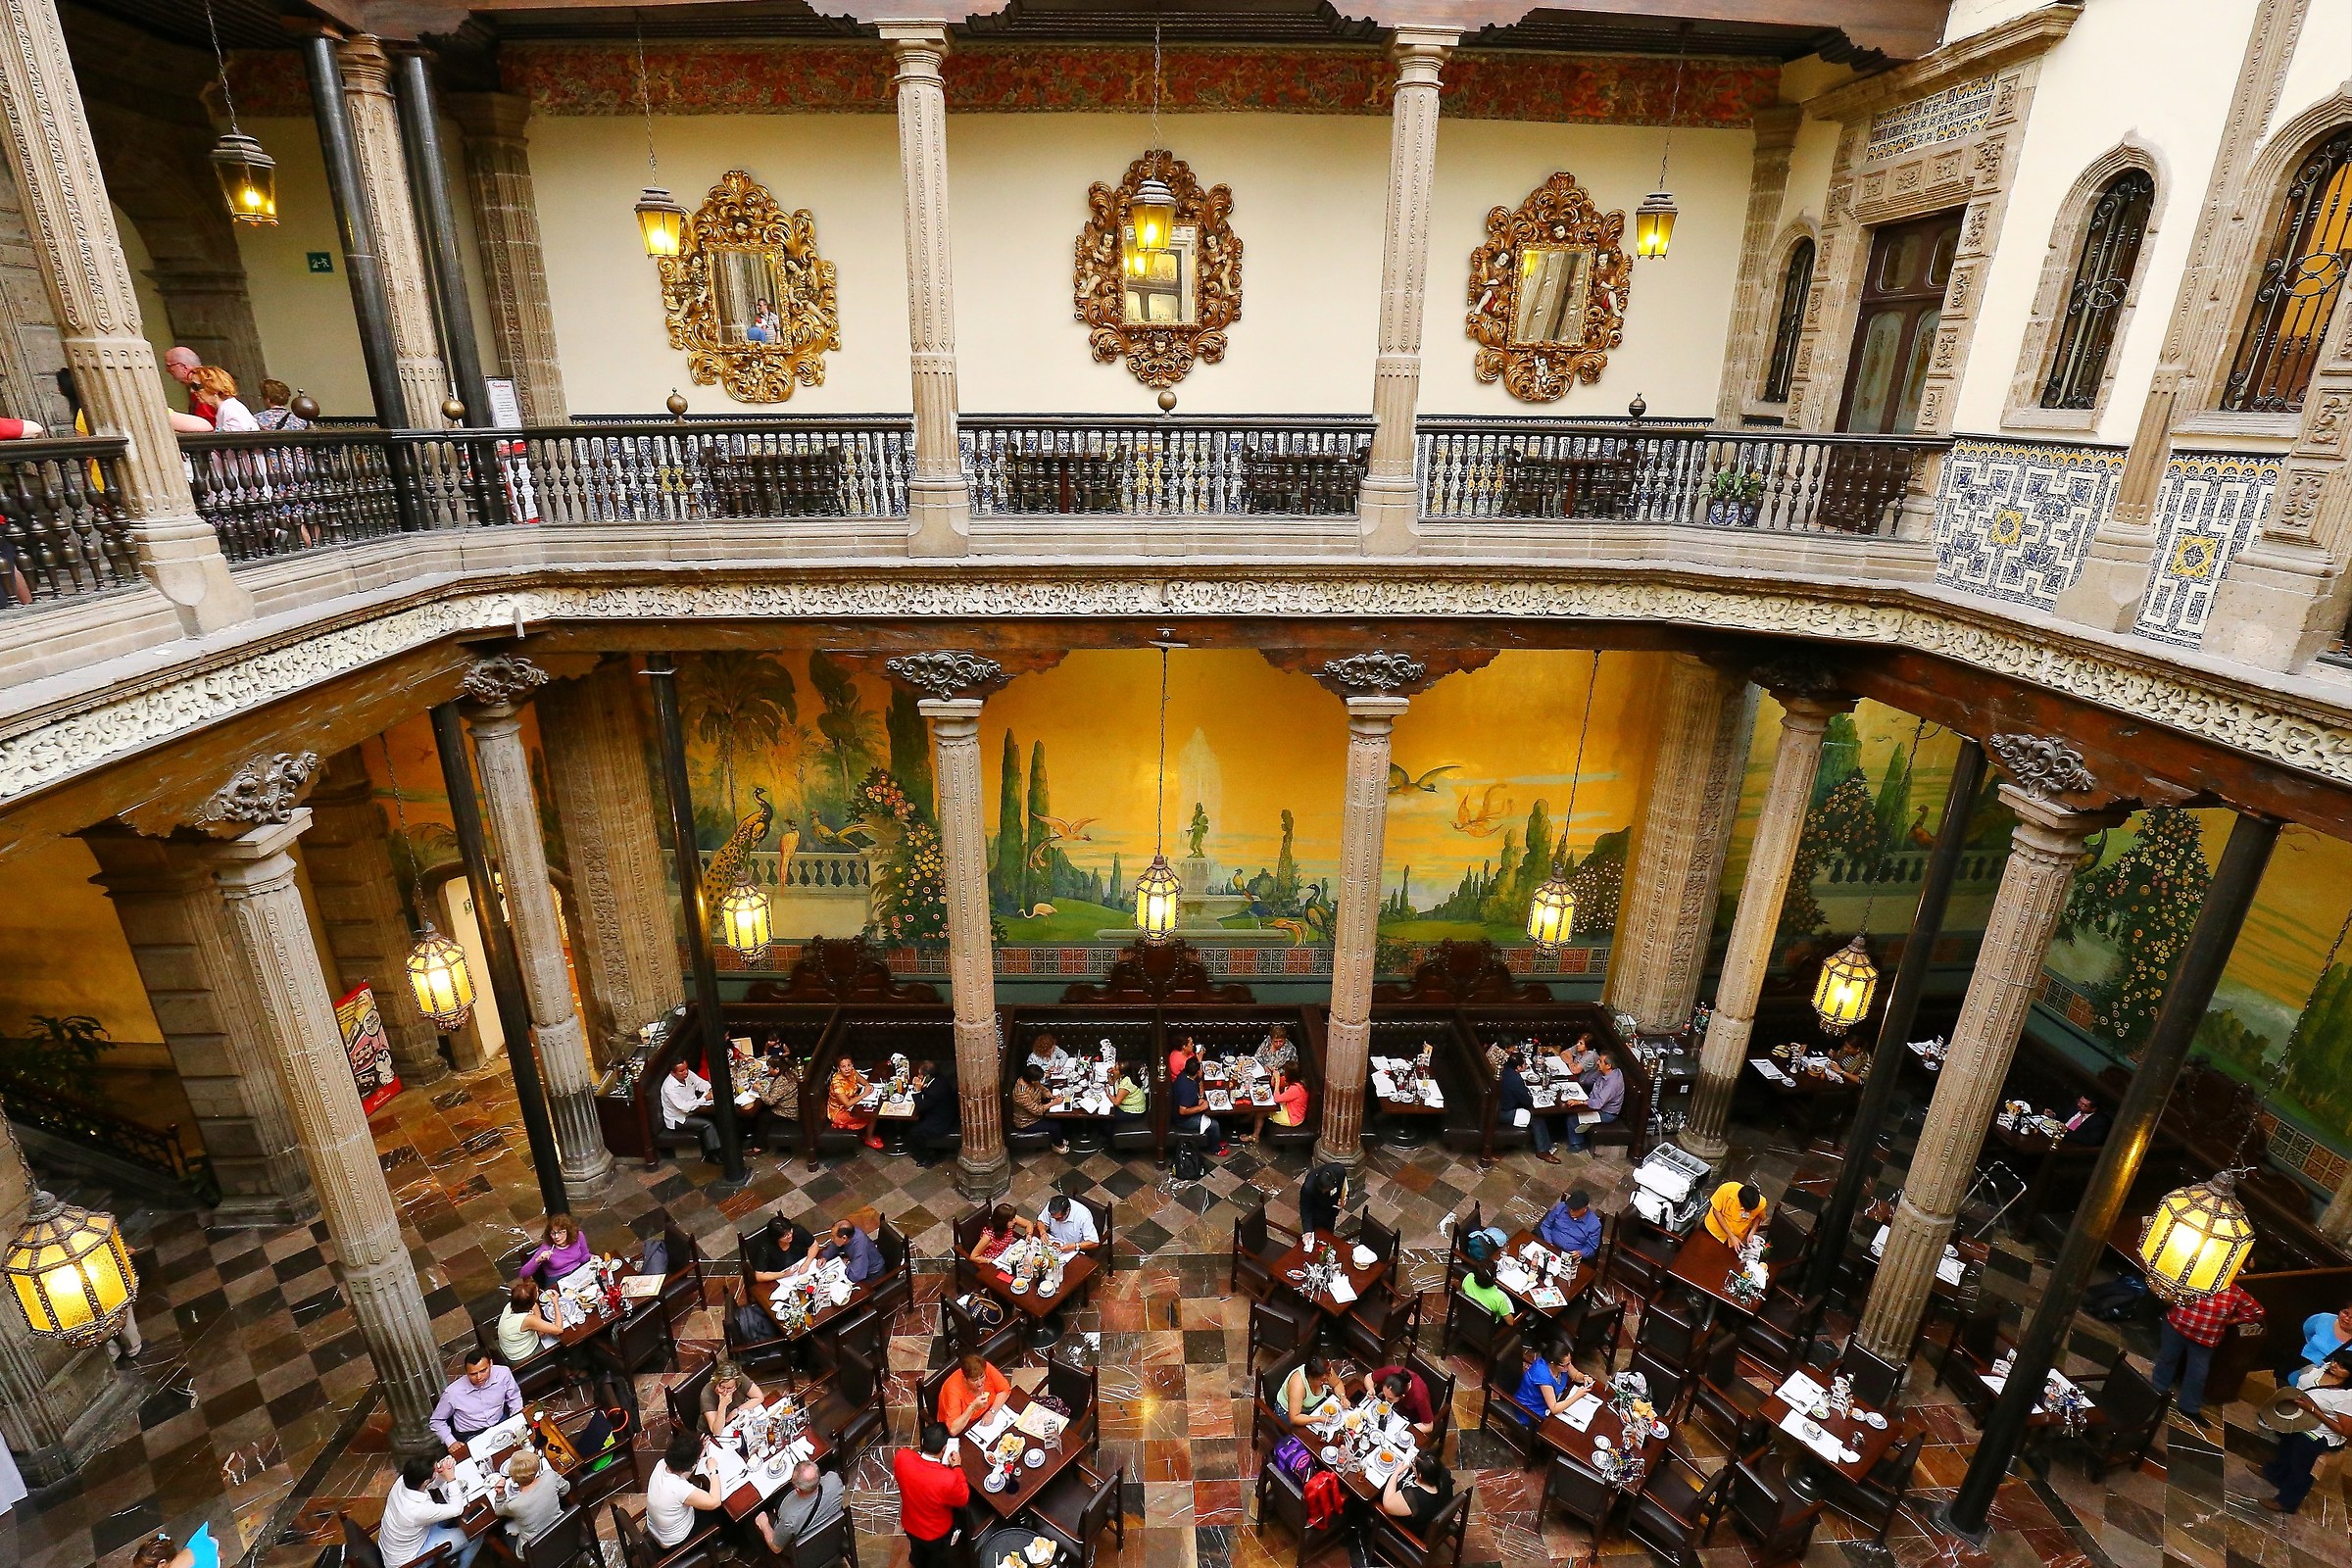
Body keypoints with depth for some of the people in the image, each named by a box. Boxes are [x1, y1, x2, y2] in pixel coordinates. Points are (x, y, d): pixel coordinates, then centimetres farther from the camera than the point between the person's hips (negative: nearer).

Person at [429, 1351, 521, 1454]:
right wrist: (451, 1442, -11)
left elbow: (514, 1398, 4)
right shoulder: (452, 1392, -19)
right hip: (470, 1436, -2)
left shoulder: (503, 1374, -15)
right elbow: (437, 1421, 1)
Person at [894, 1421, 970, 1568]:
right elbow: (963, 1499, -20)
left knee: (917, 1550, 37)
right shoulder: (948, 1479, -43)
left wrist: (917, 1449, -1)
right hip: (936, 1533, -4)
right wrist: (957, 1467, -13)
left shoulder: (901, 1457, -33)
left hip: (909, 1524, 4)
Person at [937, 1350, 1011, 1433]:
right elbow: (953, 1430, -34)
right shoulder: (953, 1389, -32)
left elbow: (1005, 1390, -8)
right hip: (962, 1431, -4)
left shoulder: (987, 1369, -21)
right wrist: (972, 1407, -40)